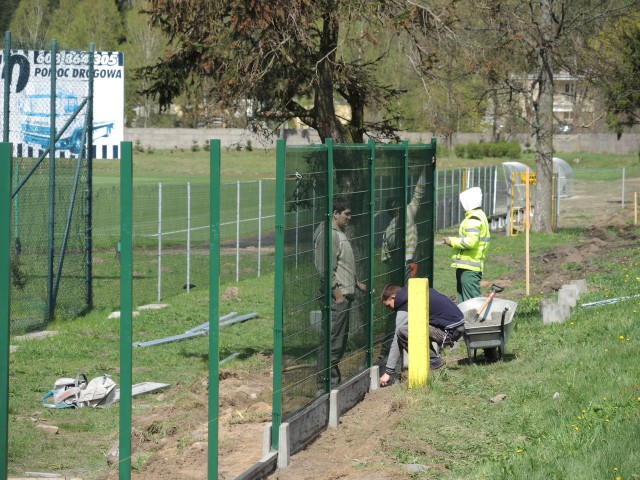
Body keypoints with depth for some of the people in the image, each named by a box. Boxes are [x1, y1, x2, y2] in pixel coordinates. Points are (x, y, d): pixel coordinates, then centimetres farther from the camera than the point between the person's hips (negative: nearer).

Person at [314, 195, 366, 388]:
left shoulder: (339, 232, 17)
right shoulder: (328, 234, -16)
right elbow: (324, 268, -22)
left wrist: (356, 283, 26)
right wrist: (336, 292, -20)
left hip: (344, 294, 11)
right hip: (336, 297, -11)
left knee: (340, 340, 14)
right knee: (332, 339, -9)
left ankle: (334, 377, 21)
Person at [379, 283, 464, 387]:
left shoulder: (404, 306, -9)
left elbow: (397, 340, -10)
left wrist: (388, 371, -7)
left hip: (451, 330, -10)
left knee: (403, 332, -16)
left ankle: (433, 362, -6)